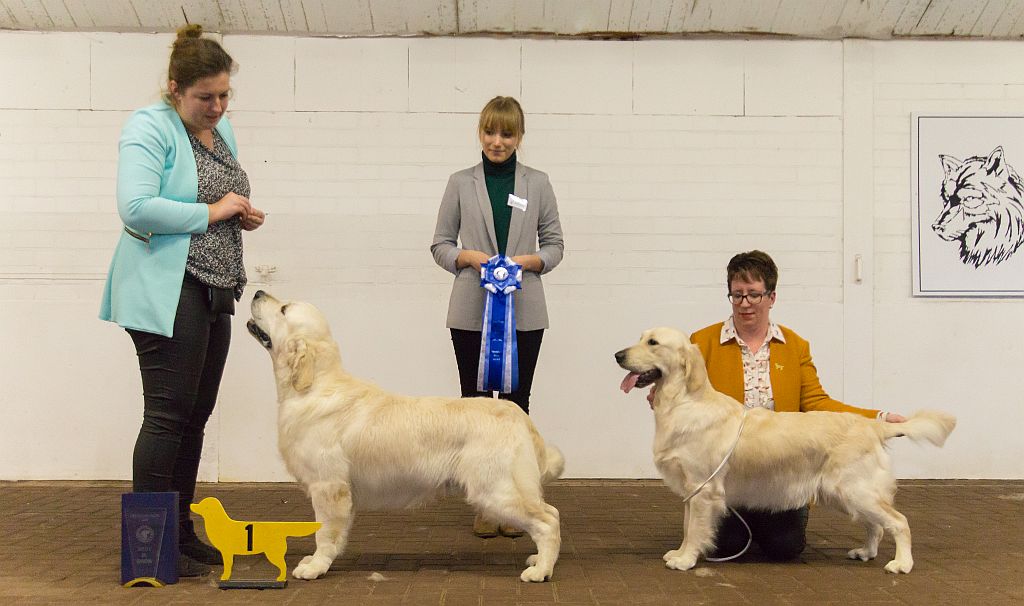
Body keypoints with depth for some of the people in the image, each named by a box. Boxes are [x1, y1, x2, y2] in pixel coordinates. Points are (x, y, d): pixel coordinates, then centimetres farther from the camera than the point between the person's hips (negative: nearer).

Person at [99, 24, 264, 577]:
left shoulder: (223, 130, 16)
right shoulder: (150, 127, -9)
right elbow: (137, 208, -21)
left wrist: (242, 214, 6)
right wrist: (210, 212, -17)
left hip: (214, 292, 8)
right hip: (167, 293, -8)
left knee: (195, 416, 11)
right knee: (168, 415, -7)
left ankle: (180, 532, 20)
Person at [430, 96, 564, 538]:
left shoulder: (537, 184, 6)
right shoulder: (461, 184, 6)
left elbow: (554, 244, 8)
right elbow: (440, 244, 7)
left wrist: (530, 260, -12)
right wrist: (469, 257, -13)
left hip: (524, 312, 0)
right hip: (471, 311, 0)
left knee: (517, 402, 5)